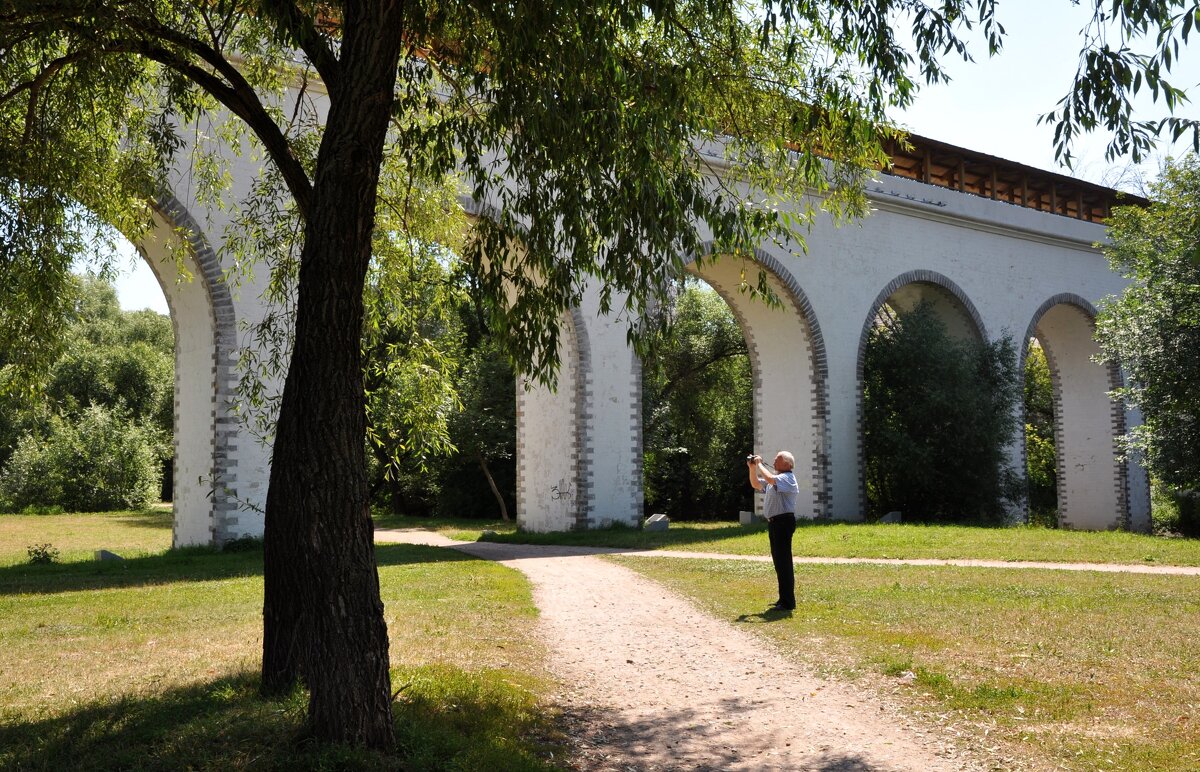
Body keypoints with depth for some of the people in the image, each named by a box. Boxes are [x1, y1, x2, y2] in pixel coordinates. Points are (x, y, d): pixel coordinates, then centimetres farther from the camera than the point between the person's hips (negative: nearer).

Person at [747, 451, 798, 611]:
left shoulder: (788, 478, -10)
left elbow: (770, 479, -28)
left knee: (783, 561, -9)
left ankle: (788, 602, -8)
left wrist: (759, 464, -14)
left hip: (783, 521, -10)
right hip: (774, 522, 10)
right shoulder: (775, 478, 20)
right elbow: (756, 484, 26)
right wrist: (752, 468, 12)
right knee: (778, 561, 13)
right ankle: (783, 599, 21)